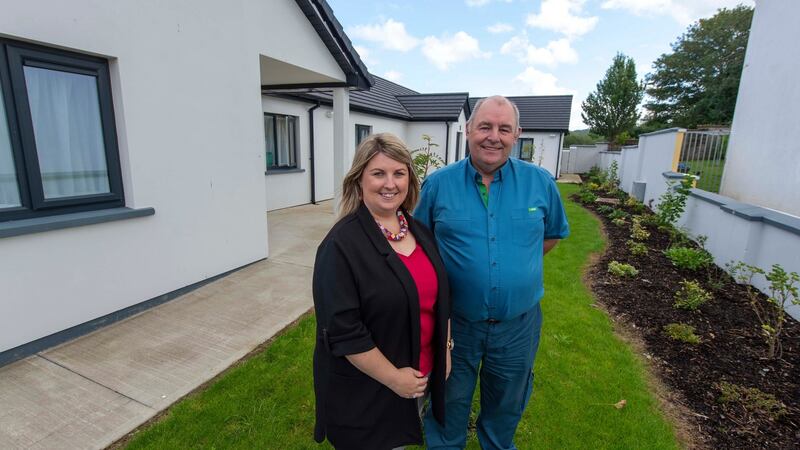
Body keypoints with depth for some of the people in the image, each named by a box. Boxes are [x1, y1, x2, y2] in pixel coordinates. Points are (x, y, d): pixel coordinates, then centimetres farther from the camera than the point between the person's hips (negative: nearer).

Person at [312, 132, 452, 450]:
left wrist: (444, 354, 9)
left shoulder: (421, 232, -1)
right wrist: (393, 378, -17)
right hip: (366, 390, -6)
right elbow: (342, 331, -23)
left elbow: (439, 298, 8)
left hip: (422, 376, 6)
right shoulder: (342, 245, -23)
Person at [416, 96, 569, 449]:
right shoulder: (438, 183, -9)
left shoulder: (540, 182, -5)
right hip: (454, 322, -1)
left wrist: (519, 263, 1)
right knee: (449, 404, 22)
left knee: (506, 405, 27)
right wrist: (454, 265, -8)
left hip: (518, 324, 2)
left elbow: (554, 233, 10)